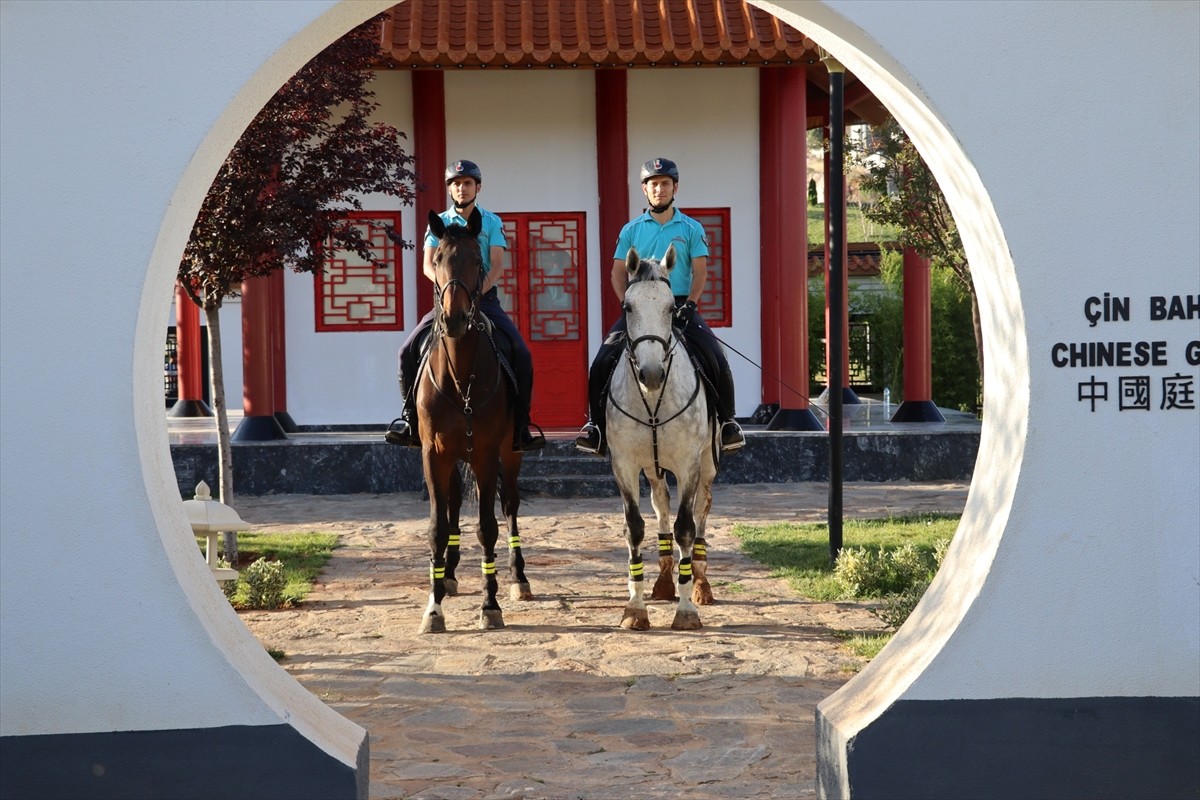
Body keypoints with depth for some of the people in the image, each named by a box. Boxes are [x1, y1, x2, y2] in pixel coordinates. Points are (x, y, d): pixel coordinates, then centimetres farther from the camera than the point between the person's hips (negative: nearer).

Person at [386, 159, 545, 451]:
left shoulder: (492, 222, 7)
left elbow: (497, 266, -4)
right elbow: (428, 265, 0)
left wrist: (478, 291, -21)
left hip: (485, 298, -1)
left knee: (521, 353, -18)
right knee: (409, 350, -15)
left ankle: (520, 424, -8)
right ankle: (410, 415, 1)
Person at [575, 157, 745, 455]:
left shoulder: (691, 228, 7)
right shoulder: (632, 229, 10)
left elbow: (700, 271, 1)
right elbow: (619, 272, 8)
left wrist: (689, 303, -14)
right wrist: (627, 303, -8)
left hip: (680, 305, -1)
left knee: (716, 360, -19)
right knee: (603, 360, -16)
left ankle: (726, 420, -1)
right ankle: (596, 422, 0)